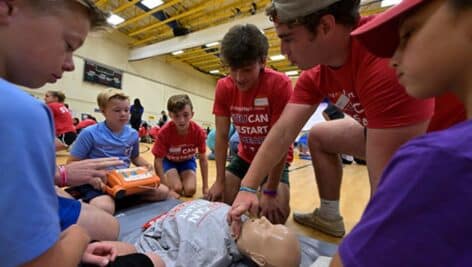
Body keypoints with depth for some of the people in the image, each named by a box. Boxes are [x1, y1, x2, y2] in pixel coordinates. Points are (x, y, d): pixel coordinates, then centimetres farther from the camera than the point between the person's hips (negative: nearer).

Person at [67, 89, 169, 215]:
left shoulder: (132, 134, 4)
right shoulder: (90, 133, -9)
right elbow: (72, 163, -5)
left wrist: (147, 165, -1)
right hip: (99, 183, -4)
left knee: (163, 191, -5)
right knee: (104, 209, -36)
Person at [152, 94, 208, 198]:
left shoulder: (199, 132, -28)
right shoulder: (164, 132, -32)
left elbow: (203, 159, -17)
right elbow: (158, 160, -23)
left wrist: (205, 187, -15)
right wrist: (167, 187, -24)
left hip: (188, 161, 1)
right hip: (169, 161, -1)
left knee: (190, 190, -15)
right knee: (177, 189, -21)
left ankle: (181, 177, 18)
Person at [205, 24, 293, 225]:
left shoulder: (279, 84, -25)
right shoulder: (223, 87, -12)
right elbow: (221, 136, -12)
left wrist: (270, 192, -24)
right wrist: (220, 181, -15)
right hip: (245, 156, 4)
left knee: (275, 214, -18)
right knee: (217, 202, -6)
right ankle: (254, 190, 22)